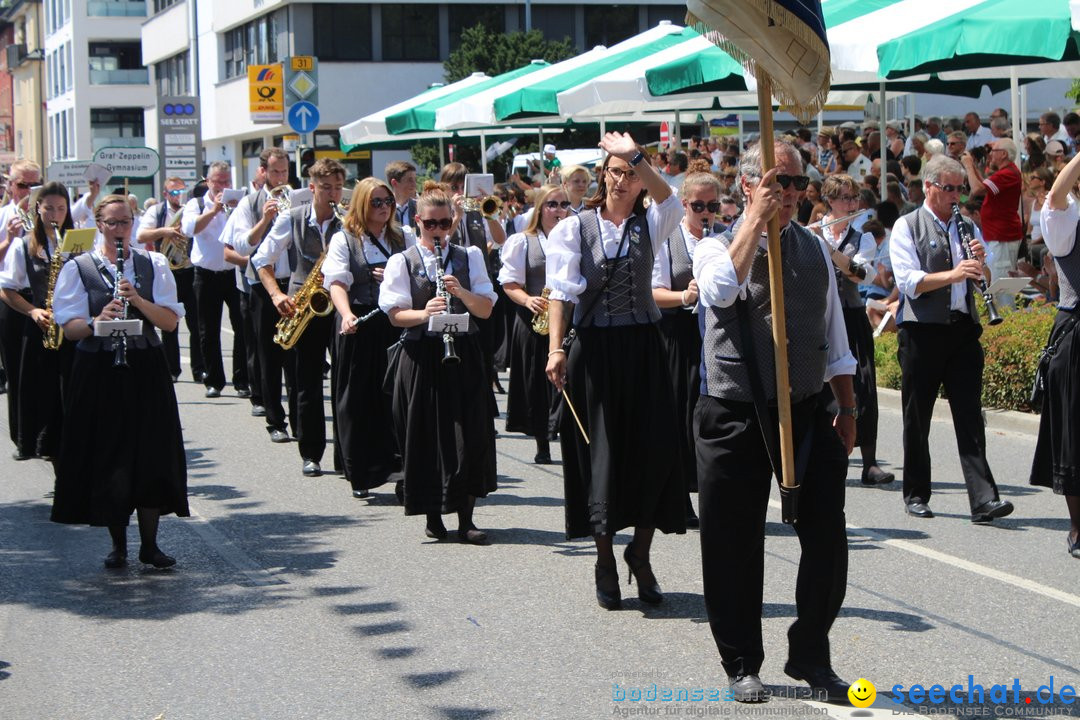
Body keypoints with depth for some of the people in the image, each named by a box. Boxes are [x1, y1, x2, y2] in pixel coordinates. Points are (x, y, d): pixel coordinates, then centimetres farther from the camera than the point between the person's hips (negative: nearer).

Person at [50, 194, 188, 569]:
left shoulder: (153, 264, 7)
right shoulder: (78, 268, 2)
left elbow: (171, 321, -1)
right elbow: (69, 328, -4)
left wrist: (138, 301, -17)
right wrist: (97, 322, -23)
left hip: (146, 369, 1)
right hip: (99, 371, -1)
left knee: (151, 457, 1)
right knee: (107, 458, 1)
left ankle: (150, 544, 12)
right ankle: (118, 544, 14)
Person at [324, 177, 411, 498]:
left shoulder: (405, 237, 12)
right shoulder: (343, 240, 3)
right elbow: (337, 282, -10)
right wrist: (346, 315, -28)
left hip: (398, 324, 2)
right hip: (358, 327, -1)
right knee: (358, 399, 1)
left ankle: (400, 466, -1)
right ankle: (361, 475, 10)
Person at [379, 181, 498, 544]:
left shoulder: (469, 256, 9)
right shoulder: (402, 262, 3)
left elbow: (486, 309, 3)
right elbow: (395, 315, -4)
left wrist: (462, 293, -16)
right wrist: (424, 312, -22)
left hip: (463, 354, 2)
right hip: (422, 358, -1)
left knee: (470, 435, -3)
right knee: (427, 434, 0)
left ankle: (465, 519, 4)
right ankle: (433, 516, 14)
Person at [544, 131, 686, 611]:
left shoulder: (649, 225, 7)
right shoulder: (575, 228, 2)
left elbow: (672, 201, -17)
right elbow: (562, 290, -7)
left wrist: (635, 155, -19)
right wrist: (556, 349, -18)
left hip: (643, 348, 2)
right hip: (594, 350, -2)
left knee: (653, 450, 0)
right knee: (600, 453, 2)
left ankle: (640, 553, 16)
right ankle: (605, 559, 15)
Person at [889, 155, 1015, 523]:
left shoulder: (968, 227, 16)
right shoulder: (907, 227, 2)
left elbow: (986, 281, 16)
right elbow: (909, 281, -12)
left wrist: (980, 265, -6)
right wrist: (953, 274, -24)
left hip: (963, 329, 3)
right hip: (922, 330, -3)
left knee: (970, 416, -5)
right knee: (917, 419, 6)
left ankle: (984, 499, -11)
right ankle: (916, 495, 18)